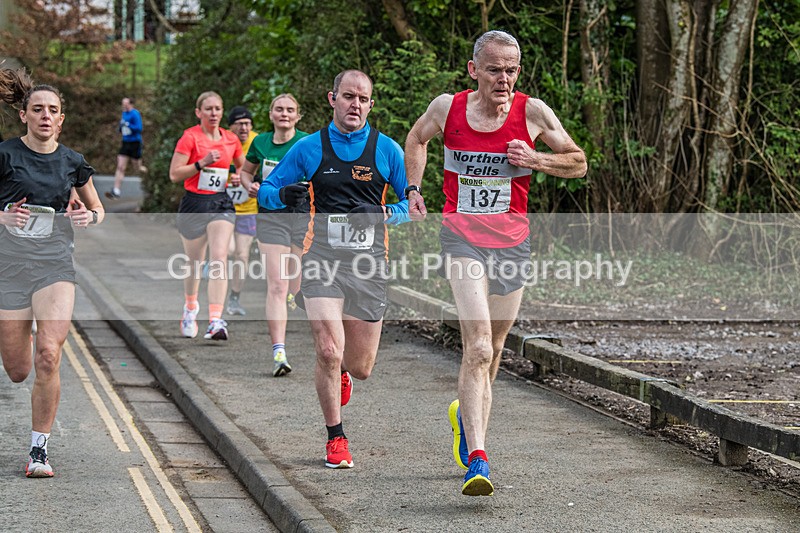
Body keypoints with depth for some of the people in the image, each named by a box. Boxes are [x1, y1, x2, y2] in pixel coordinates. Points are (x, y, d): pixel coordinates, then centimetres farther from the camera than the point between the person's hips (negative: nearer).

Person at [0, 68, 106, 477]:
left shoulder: (72, 162, 5)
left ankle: (39, 449, -4)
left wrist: (89, 217, -5)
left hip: (55, 263, 1)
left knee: (48, 358, -16)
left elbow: (98, 209, 18)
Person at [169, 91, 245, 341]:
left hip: (222, 203, 2)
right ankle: (190, 307, 40)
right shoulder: (190, 137, -6)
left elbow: (243, 167, 24)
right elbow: (174, 174, -10)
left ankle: (216, 321, -22)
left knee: (219, 258, -16)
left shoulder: (231, 140, 7)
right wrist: (202, 163, -19)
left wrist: (239, 178, 2)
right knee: (194, 262, 11)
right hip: (194, 203, -2)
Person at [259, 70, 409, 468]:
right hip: (322, 257, -1)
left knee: (360, 367, 5)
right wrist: (283, 195, -12)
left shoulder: (386, 149, 5)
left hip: (369, 260, 1)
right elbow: (266, 191, 11)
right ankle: (335, 438, 5)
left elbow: (413, 202, 10)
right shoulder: (310, 148, 4)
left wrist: (385, 214, -11)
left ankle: (341, 372, 45)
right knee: (329, 351, -16)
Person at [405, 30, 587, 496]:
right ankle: (477, 460, -25)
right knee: (478, 346, -19)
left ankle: (467, 414, 45)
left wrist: (534, 160, -13)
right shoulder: (448, 107, -3)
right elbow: (417, 138, 20)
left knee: (492, 347, 14)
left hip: (513, 239, 2)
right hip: (462, 235, -2)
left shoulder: (533, 113, -5)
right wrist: (413, 187, 7)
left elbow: (578, 163, 5)